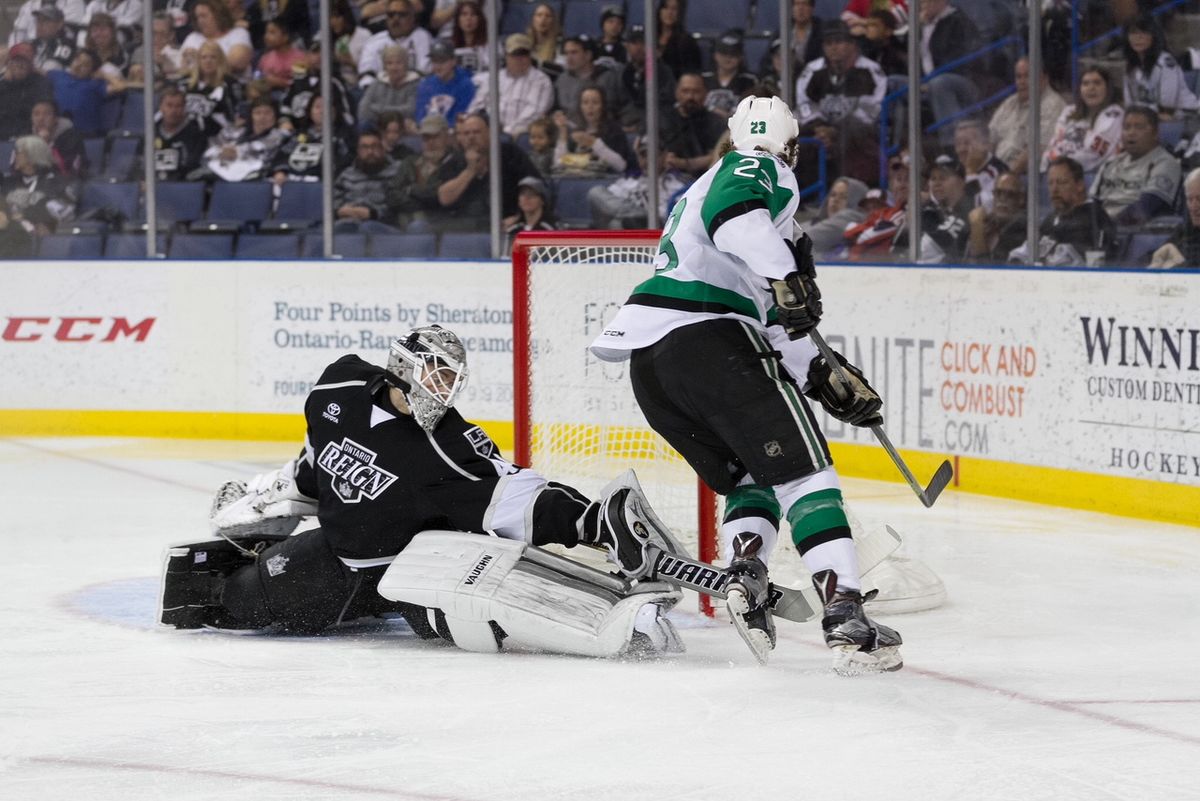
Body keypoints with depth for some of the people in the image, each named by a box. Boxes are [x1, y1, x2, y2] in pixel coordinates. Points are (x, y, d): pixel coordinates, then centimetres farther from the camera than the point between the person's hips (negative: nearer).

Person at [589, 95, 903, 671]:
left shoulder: (701, 188, 34)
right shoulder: (760, 169, 7)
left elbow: (764, 313, 34)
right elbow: (732, 214, -20)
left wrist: (823, 377, 31)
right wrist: (786, 274, -28)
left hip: (646, 356, 9)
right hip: (706, 338, -9)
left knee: (752, 479, 20)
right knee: (802, 469, -6)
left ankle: (744, 578, -7)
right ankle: (845, 618, -17)